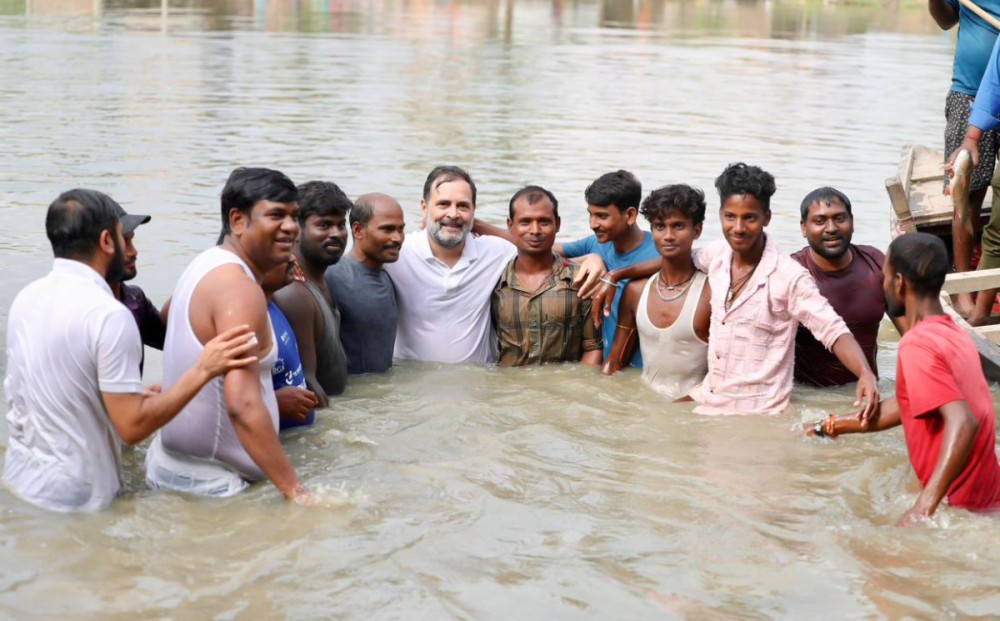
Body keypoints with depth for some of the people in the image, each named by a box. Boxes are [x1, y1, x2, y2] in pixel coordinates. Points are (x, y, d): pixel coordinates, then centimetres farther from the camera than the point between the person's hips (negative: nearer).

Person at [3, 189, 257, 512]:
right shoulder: (108, 315, -21)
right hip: (71, 498, -7)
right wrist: (202, 369, -16)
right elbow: (133, 426, -20)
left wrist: (130, 396, 24)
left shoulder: (26, 298, 3)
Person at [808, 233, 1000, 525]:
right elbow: (907, 405, 21)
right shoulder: (954, 335, 10)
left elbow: (963, 423, -30)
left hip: (962, 506, -8)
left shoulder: (917, 345, -19)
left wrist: (924, 507, -33)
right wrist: (835, 425, 30)